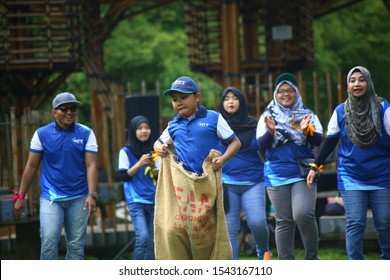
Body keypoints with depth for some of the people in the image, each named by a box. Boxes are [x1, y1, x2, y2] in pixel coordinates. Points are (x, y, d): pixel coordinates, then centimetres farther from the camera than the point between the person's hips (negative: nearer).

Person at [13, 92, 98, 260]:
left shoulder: (86, 134, 1)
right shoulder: (42, 134, 1)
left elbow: (91, 166, -5)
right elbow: (31, 166, 4)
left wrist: (92, 194, -18)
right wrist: (20, 196, 2)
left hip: (78, 198, 1)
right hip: (50, 198, -1)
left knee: (76, 245, 4)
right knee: (49, 241, -15)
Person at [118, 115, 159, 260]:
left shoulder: (152, 151, 10)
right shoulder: (126, 152, -1)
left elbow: (158, 177, 11)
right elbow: (124, 176, -5)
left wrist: (153, 166, -8)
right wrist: (139, 163, -15)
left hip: (153, 200, 4)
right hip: (135, 200, -4)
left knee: (151, 241, 3)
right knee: (143, 237, -17)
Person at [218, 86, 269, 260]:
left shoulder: (253, 124, 5)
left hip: (253, 182, 0)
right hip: (226, 184, 0)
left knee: (257, 222, -14)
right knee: (230, 228, -3)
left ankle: (263, 251, 17)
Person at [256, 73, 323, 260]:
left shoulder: (308, 115, 8)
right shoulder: (267, 116, 9)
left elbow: (318, 141, -1)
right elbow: (261, 145, 1)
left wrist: (307, 130, -22)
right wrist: (270, 131, -19)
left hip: (303, 174, -1)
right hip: (277, 176, 1)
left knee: (303, 214, -19)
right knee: (284, 221, 3)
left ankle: (312, 256, -2)